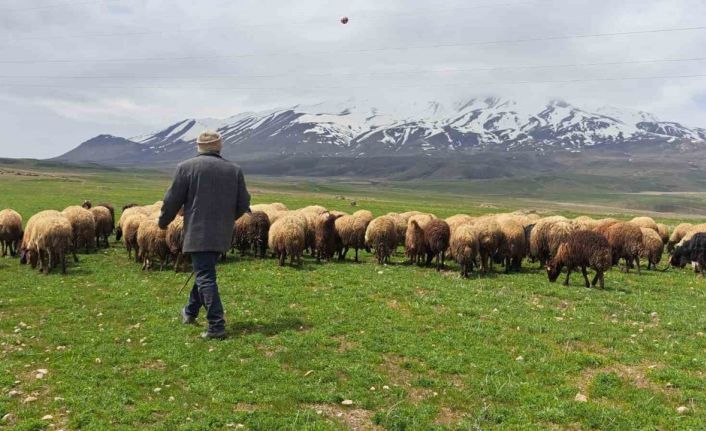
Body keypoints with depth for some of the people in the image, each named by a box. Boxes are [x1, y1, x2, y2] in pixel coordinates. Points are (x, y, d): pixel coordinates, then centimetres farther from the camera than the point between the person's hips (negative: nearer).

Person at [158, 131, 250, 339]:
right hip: (222, 234, 5)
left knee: (205, 277, -5)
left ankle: (217, 325, -11)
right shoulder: (234, 170, 7)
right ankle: (190, 312, 36)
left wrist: (163, 222, 16)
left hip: (198, 233, -5)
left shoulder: (186, 167, -4)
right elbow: (243, 204, 9)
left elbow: (172, 200, -2)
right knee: (204, 272, 21)